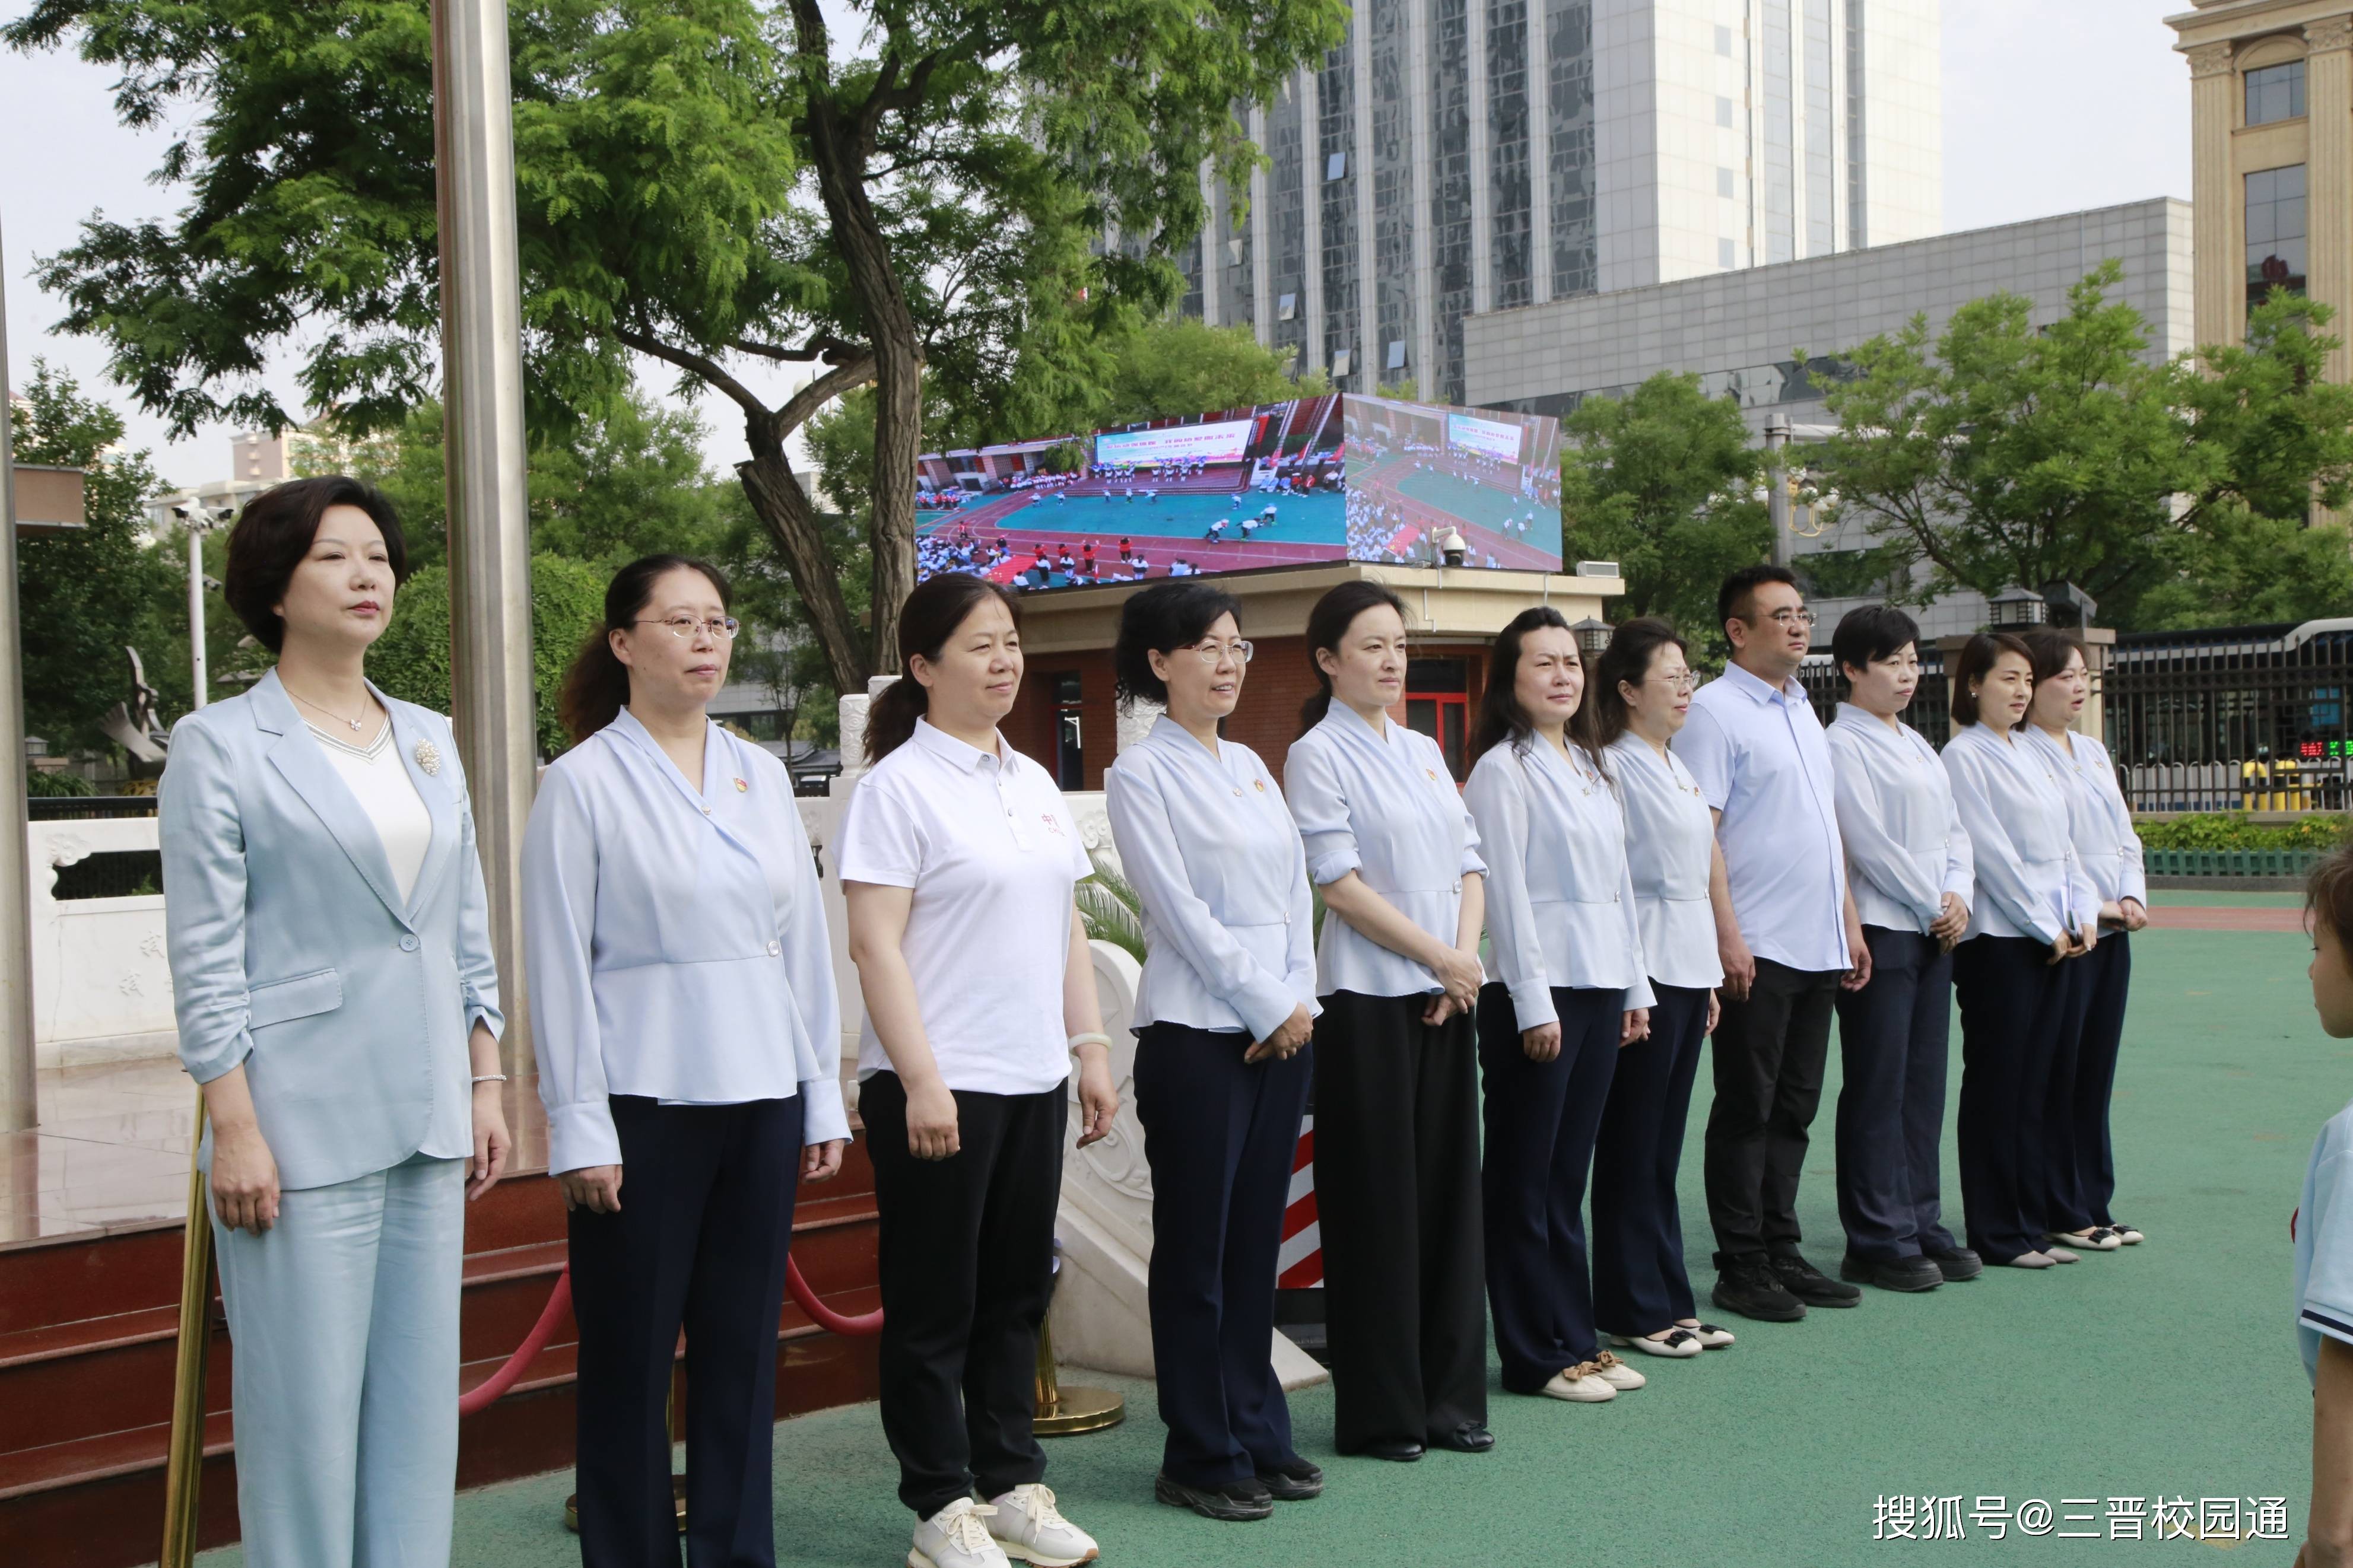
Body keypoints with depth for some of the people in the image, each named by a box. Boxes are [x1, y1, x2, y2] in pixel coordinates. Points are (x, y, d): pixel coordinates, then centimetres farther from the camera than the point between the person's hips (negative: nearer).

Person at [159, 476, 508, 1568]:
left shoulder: (431, 740, 12)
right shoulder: (219, 744, -4)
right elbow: (205, 955, -8)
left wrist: (485, 1087, 11)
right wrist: (234, 1127, -12)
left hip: (429, 1118, 6)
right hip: (306, 1123, -5)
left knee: (421, 1389, 10)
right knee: (307, 1400, 0)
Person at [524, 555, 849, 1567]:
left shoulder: (762, 776, 10)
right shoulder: (584, 782, -4)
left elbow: (804, 941, 12)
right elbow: (560, 965, -6)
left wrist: (824, 1095, 10)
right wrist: (580, 1129, -10)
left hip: (761, 1100, 5)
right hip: (645, 1104, -4)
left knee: (742, 1348, 10)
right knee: (631, 1359, 4)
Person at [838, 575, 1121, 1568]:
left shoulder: (1033, 782, 13)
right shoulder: (898, 785, -8)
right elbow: (874, 942, -14)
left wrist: (1091, 1048, 12)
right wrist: (920, 1079, -18)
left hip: (1035, 1078, 7)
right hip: (939, 1085, -7)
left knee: (1015, 1294, 14)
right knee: (936, 1303, 3)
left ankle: (1013, 1483, 25)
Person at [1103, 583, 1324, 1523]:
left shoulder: (1251, 767, 15)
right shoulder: (1141, 774, -6)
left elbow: (1296, 889, 12)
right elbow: (1180, 908, -12)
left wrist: (1301, 998, -1)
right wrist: (1267, 1006, -10)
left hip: (1283, 1030, 6)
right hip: (1197, 1034, -6)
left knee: (1256, 1242, 12)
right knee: (1197, 1252, 1)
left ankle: (1258, 1435, 21)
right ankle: (1200, 1458, 10)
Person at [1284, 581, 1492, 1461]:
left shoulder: (1423, 752, 15)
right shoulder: (1318, 755, -5)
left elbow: (1469, 865, 12)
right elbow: (1340, 883, -12)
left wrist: (1466, 959, -4)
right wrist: (1440, 957, -10)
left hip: (1446, 997, 6)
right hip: (1368, 999, -6)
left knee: (1449, 1190, 9)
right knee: (1376, 1203, -1)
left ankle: (1450, 1397, 18)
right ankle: (1380, 1413, 9)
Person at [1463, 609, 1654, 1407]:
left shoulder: (1590, 766, 16)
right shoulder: (1502, 770, -8)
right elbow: (1506, 891, -13)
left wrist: (1635, 988, 15)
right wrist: (1533, 1004, -16)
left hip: (1600, 987, 8)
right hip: (1536, 991, -7)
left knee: (1569, 1175, 13)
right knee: (1525, 1180, 1)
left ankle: (1576, 1339, 20)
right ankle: (1534, 1356, 7)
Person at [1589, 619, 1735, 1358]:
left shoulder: (1679, 769, 16)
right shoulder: (1615, 769, -12)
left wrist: (1709, 979, 19)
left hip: (1690, 970, 8)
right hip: (1644, 973, -8)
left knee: (1664, 1148, 13)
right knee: (1633, 1150, 0)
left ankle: (1669, 1303, 19)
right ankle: (1636, 1311, 8)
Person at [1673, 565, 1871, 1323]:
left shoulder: (1803, 710, 17)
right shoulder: (1714, 711, -9)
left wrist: (1848, 919, 17)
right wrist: (1726, 933, -19)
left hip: (1817, 946, 8)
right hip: (1756, 948, -8)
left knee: (1793, 1110, 13)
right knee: (1746, 1112, 0)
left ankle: (1780, 1252, 21)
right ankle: (1741, 1267, 7)